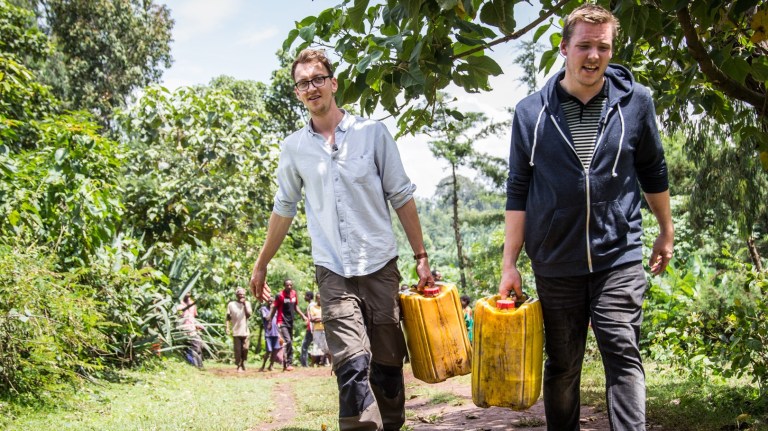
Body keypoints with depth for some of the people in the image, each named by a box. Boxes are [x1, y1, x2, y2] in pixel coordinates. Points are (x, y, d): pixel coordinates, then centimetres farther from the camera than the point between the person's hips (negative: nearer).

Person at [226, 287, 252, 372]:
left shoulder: (247, 303, 8)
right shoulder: (231, 304, 3)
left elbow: (249, 314, -6)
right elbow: (228, 317, 4)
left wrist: (244, 304, -8)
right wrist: (227, 327, -6)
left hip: (245, 331, 2)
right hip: (236, 331, -1)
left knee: (245, 348, -1)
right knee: (237, 349, -1)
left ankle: (243, 363, 20)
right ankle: (239, 366, 8)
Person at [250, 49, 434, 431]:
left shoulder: (373, 133, 3)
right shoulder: (294, 148, 8)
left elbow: (401, 197, 5)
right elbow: (283, 209, 18)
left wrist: (421, 257, 1)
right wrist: (261, 265, 22)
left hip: (381, 267, 0)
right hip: (333, 273, 0)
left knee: (388, 367, 4)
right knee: (352, 364, -15)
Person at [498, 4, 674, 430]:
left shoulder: (635, 102, 1)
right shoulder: (531, 112, 0)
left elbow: (652, 171, 15)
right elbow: (518, 190, 4)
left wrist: (666, 232, 22)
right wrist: (509, 264, 1)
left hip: (619, 256, -1)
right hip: (555, 263, 1)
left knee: (623, 355, -9)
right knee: (562, 365, 10)